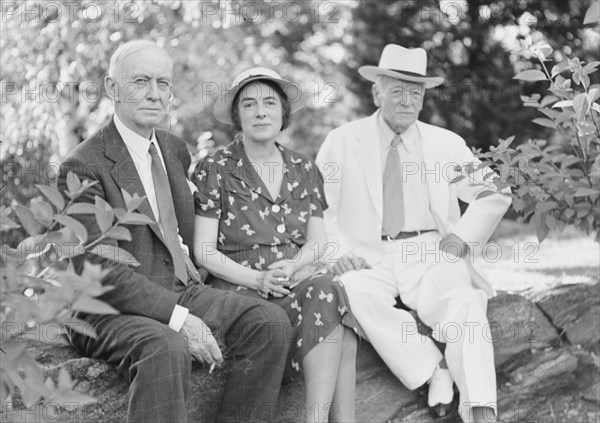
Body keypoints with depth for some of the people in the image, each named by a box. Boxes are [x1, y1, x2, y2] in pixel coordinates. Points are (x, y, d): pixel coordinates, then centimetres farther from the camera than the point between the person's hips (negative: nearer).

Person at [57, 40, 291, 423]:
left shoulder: (177, 149, 14)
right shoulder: (84, 167, -12)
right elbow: (101, 270, -19)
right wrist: (177, 318, -25)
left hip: (183, 294, 7)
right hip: (112, 310, -7)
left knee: (270, 321, -13)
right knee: (168, 349, -36)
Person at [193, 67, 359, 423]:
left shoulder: (305, 171, 17)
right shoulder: (214, 170, 3)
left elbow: (317, 241, 14)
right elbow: (204, 251, -2)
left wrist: (293, 266, -9)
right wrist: (257, 278, -16)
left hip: (298, 285, 4)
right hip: (240, 292, -4)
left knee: (328, 292, -32)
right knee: (329, 296, -31)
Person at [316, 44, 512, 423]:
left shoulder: (447, 144, 13)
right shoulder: (342, 142, 9)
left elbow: (495, 195, 17)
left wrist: (464, 237, 0)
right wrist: (337, 252, -11)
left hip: (431, 255, 0)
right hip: (368, 258, 0)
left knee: (464, 299, -31)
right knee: (349, 293, -35)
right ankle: (436, 370, -26)